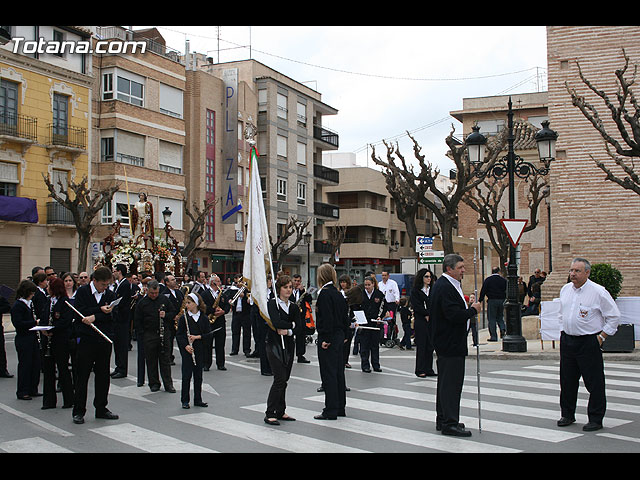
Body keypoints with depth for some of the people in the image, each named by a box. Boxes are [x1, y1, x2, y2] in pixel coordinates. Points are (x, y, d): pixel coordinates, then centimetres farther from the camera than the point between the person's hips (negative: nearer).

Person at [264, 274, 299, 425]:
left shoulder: (293, 307, 12)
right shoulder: (272, 304, -6)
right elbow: (276, 322, -21)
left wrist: (288, 331, -16)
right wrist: (291, 324, -8)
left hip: (288, 345, 6)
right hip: (274, 345, -6)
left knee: (284, 379, 8)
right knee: (280, 378, -13)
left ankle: (280, 412, 17)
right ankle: (270, 414, -7)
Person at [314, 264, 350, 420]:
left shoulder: (325, 293, -14)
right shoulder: (338, 293, 11)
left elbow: (327, 318, -20)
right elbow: (345, 316, 14)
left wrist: (325, 339, -19)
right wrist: (343, 334, 18)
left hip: (328, 338, -9)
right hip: (339, 337, 9)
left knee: (328, 374, -4)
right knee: (338, 371, 14)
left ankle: (331, 410, 0)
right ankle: (340, 407, 21)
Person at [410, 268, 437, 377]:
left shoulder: (432, 290, 14)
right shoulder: (415, 291, -1)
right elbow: (416, 307, -9)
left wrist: (429, 315, -6)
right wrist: (428, 313, -11)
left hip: (431, 321, 5)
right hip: (420, 322, -5)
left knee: (430, 346, 6)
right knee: (421, 346, -3)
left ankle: (428, 370, 13)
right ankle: (420, 370, 3)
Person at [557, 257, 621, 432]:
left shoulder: (598, 292, -11)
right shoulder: (565, 289, 8)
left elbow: (614, 316, -6)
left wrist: (601, 336, -8)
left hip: (589, 343, -6)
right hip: (567, 341, 6)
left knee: (594, 383, 0)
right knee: (567, 380, 12)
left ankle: (595, 419, 10)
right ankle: (567, 415, 25)